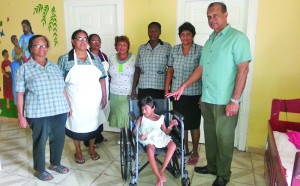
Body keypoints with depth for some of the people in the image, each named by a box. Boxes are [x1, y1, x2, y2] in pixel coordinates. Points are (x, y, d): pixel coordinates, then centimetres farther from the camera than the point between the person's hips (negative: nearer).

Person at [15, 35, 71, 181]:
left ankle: (55, 163, 36)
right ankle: (39, 170, 27)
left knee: (58, 139, 13)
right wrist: (21, 116, -6)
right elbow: (20, 94, -2)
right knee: (40, 141, 8)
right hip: (38, 113, -4)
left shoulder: (55, 66, 12)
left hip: (60, 111, 4)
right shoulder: (24, 69, 0)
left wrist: (69, 106, 13)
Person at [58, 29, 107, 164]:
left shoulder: (95, 58, 3)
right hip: (75, 101, -2)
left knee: (93, 123, 13)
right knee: (76, 125, 10)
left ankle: (91, 149, 36)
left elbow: (102, 78, 6)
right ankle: (78, 152, 32)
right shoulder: (64, 59, -5)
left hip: (93, 100, 3)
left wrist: (104, 96, 4)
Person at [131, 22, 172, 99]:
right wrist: (133, 88, 9)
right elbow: (137, 70, 12)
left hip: (159, 90, -2)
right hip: (142, 89, 2)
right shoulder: (141, 48, 11)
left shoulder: (167, 47, 2)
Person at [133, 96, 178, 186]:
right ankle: (159, 177, -29)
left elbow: (166, 132, 17)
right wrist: (139, 136, -12)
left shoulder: (160, 118, 17)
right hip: (148, 139, -2)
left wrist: (170, 125, 0)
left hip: (160, 137, 3)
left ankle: (162, 170, -19)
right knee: (150, 149, -37)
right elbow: (134, 131, 9)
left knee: (173, 145, -26)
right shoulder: (141, 118, 14)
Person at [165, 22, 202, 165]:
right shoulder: (174, 50, 5)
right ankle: (184, 150, 32)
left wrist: (204, 95, -11)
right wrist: (166, 90, 5)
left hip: (194, 94, -3)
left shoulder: (200, 50, -7)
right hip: (177, 93, 4)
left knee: (194, 124, 8)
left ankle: (195, 153, 27)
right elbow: (170, 71, 8)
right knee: (181, 123, 13)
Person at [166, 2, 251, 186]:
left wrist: (235, 100, -18)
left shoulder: (237, 37, -9)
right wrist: (183, 87, 12)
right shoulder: (210, 40, 13)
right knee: (210, 135, 17)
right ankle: (212, 166, 36)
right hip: (207, 99, 7)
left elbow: (243, 70, -14)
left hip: (225, 101, -7)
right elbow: (201, 68, 16)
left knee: (224, 138, 7)